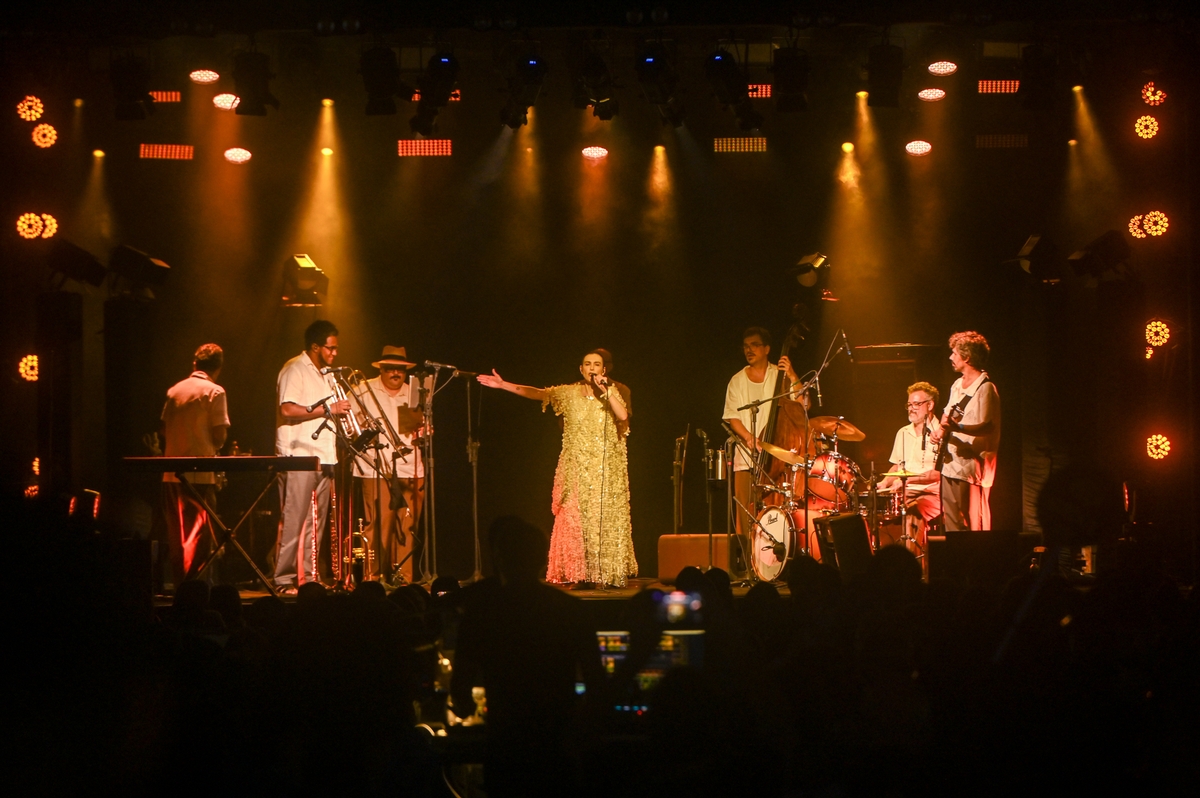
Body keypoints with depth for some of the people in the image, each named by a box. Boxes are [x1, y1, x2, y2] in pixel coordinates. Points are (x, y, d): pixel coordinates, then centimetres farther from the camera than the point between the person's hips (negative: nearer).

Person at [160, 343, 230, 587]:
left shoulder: (174, 391, 12)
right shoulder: (214, 391, -6)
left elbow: (165, 429, 12)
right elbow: (219, 434, -10)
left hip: (171, 473, 6)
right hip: (200, 473, -6)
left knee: (177, 533, 10)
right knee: (199, 531, -4)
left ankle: (179, 586, 14)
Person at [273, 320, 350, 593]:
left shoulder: (325, 375, 21)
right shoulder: (295, 370, -8)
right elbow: (287, 410, -20)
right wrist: (327, 409, -19)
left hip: (323, 456, 9)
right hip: (299, 457, -9)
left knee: (316, 524, 8)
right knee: (293, 522, -9)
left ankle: (310, 578, 11)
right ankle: (284, 580, -7)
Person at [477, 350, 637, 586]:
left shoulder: (611, 393, 3)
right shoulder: (569, 393, 7)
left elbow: (623, 415, -14)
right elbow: (536, 393, 3)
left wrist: (605, 390, -15)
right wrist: (503, 385, -4)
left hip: (606, 472, -1)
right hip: (576, 471, 1)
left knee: (606, 521, -3)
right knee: (574, 522, -4)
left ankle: (608, 574, 2)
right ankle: (578, 574, -1)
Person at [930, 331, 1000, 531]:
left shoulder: (985, 388, -13)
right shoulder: (958, 385, 16)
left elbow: (987, 427, -22)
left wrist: (957, 427, -37)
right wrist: (941, 430, 5)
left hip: (968, 467, -9)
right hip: (950, 463, 9)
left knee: (966, 525, -10)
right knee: (950, 522, 9)